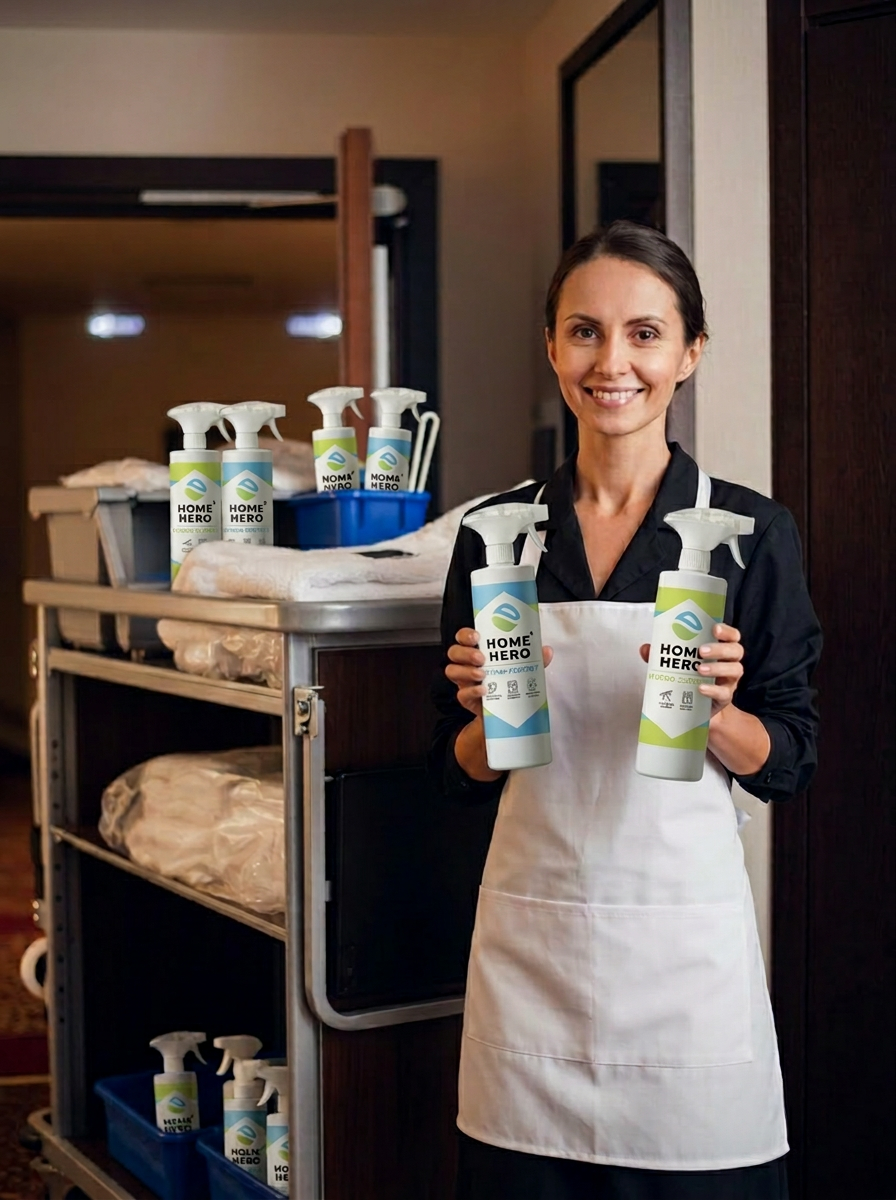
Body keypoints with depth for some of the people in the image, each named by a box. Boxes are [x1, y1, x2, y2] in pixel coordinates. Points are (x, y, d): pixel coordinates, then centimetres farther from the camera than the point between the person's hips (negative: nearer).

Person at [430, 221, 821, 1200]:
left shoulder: (750, 531, -2)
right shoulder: (496, 533, 4)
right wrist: (487, 713, -12)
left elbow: (789, 763, 1)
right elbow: (462, 773, 9)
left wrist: (712, 712, -18)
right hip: (529, 938, 2)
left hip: (685, 932, -2)